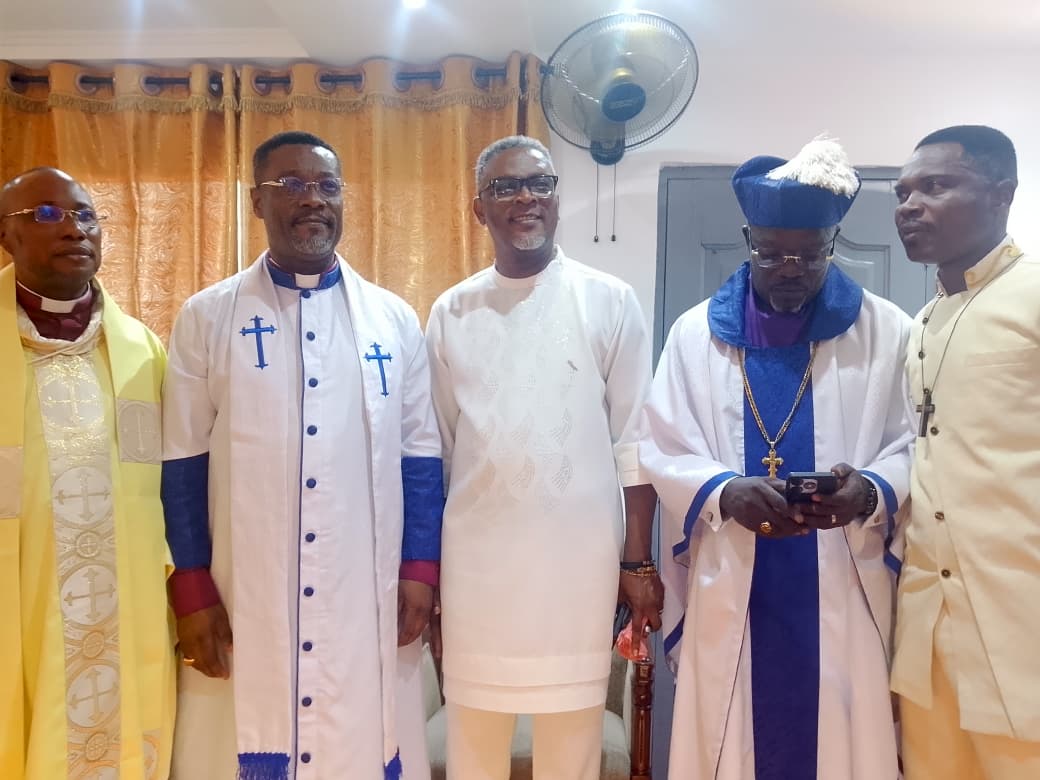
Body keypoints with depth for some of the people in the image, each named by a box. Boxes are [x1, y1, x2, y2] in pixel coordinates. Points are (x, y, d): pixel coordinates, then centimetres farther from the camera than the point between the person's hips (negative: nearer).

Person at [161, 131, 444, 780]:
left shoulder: (394, 319, 5)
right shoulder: (208, 319, 1)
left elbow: (419, 457, 6)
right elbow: (183, 464, 0)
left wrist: (420, 570, 1)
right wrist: (192, 593, -3)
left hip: (368, 602, 1)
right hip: (243, 605, -1)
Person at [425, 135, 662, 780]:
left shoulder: (609, 302, -1)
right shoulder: (452, 312, 6)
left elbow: (632, 442, -2)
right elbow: (435, 447, 9)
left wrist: (638, 562, -4)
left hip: (578, 557, -2)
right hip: (474, 558, 2)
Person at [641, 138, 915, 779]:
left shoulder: (887, 331, 3)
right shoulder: (697, 332, 4)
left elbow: (914, 445, 2)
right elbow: (664, 452, 0)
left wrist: (872, 492, -19)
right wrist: (725, 492, -19)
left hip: (843, 591, 0)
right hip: (731, 590, 1)